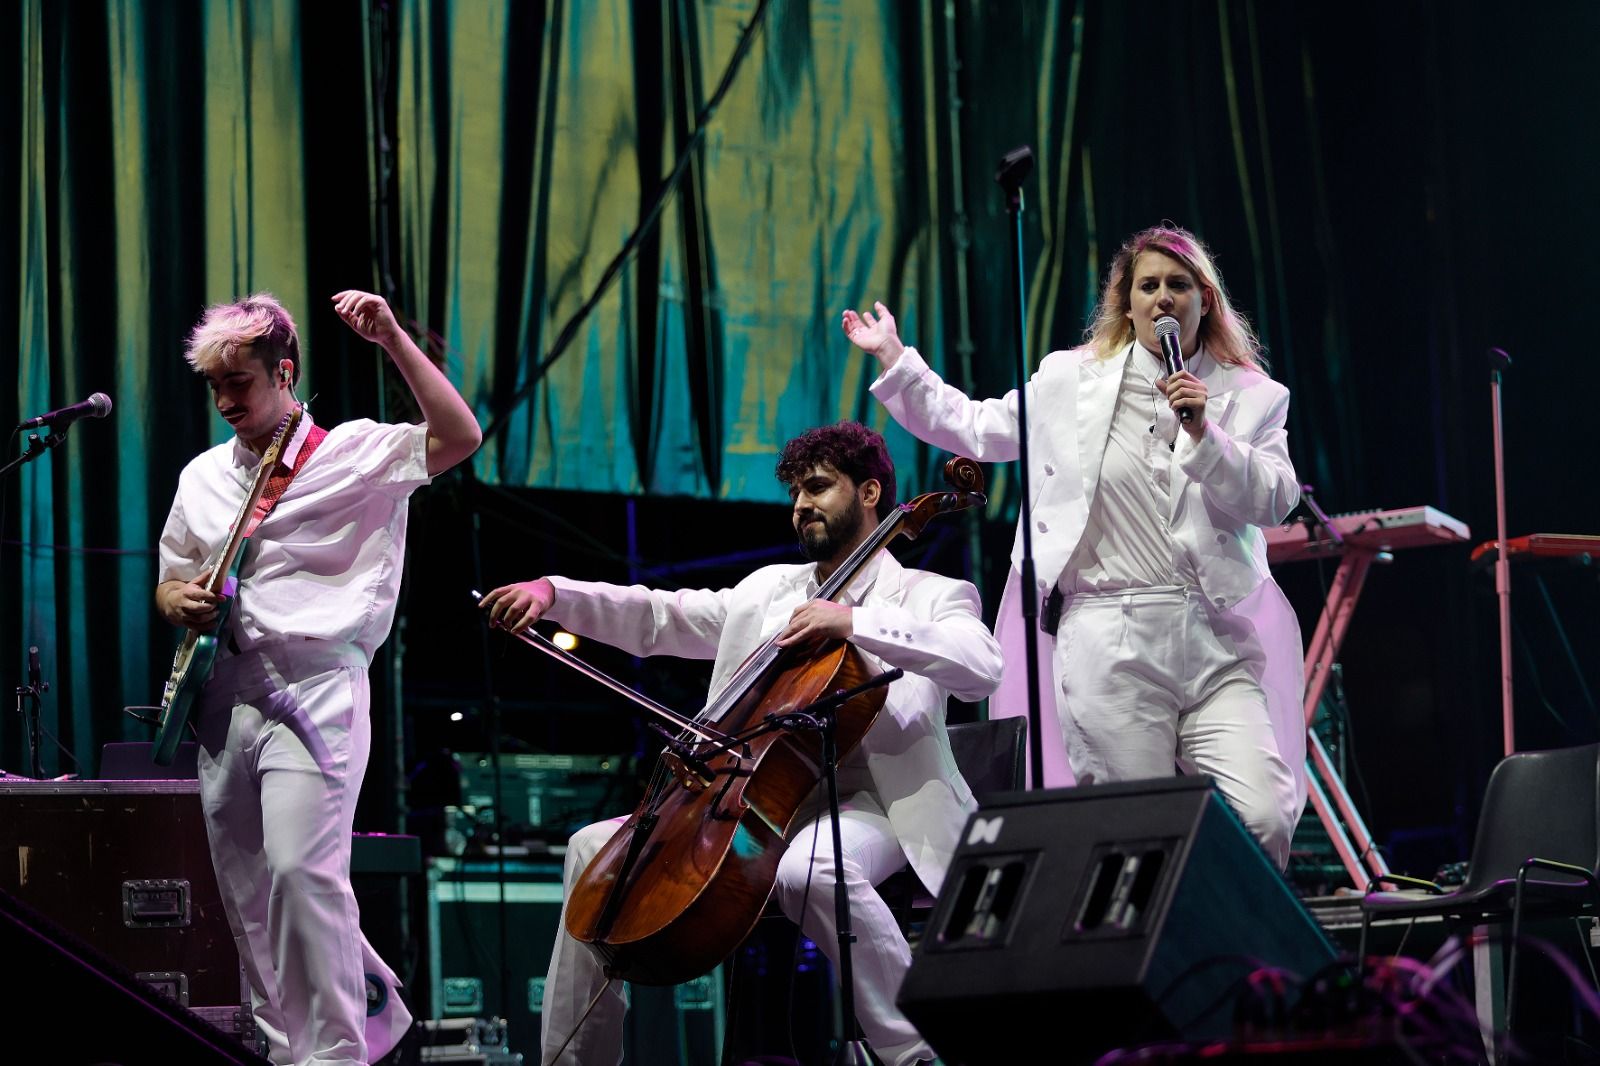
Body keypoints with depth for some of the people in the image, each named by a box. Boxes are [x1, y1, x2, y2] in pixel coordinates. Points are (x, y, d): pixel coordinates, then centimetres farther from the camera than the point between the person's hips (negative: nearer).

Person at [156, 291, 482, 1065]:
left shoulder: (354, 452, 0)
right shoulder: (202, 476, 18)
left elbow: (459, 437, -15)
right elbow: (169, 579, 28)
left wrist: (392, 340, -17)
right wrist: (178, 600, 3)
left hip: (314, 689, -7)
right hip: (224, 698, 7)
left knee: (301, 868, -22)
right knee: (247, 896, 8)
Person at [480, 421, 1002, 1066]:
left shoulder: (929, 596, 2)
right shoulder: (767, 590, 21)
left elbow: (982, 669, -19)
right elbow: (658, 617, 15)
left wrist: (855, 622, -25)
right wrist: (553, 594, -1)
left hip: (867, 802, -7)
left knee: (808, 868, -40)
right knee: (594, 847, 0)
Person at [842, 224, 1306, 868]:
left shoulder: (1250, 398, 10)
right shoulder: (1073, 380, 13)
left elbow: (1273, 500, -2)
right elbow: (975, 429, 23)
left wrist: (1203, 433, -14)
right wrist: (894, 358, 23)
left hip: (1217, 642, 0)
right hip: (1112, 643, 0)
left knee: (1264, 821, -15)